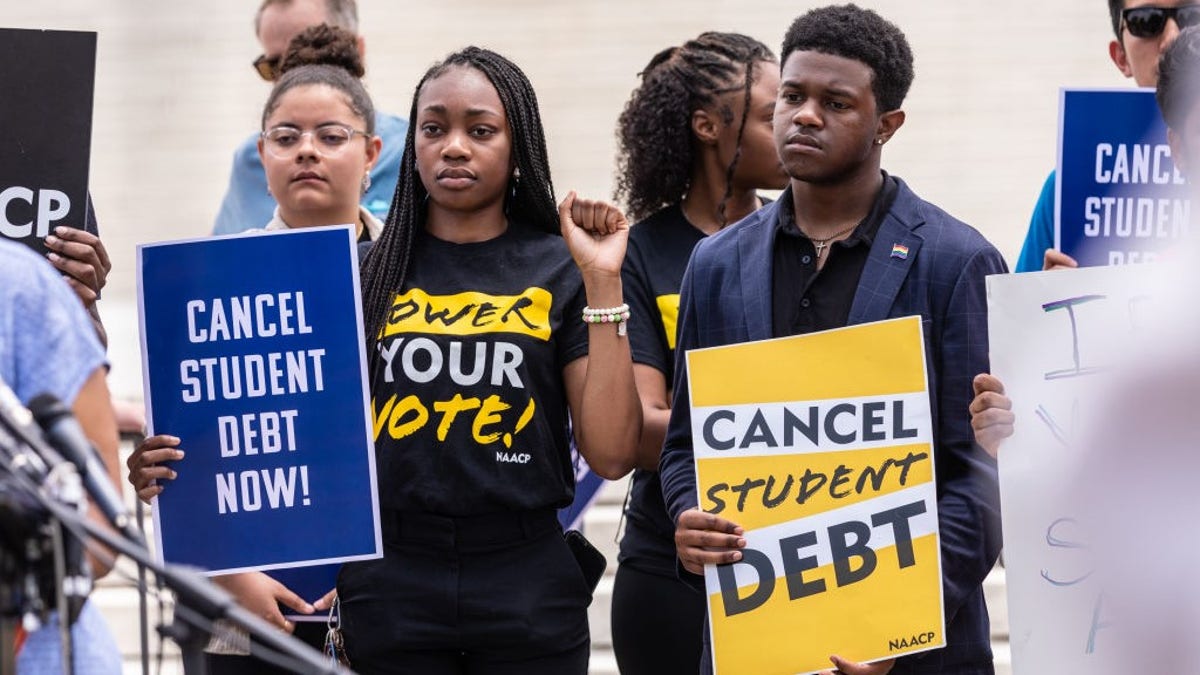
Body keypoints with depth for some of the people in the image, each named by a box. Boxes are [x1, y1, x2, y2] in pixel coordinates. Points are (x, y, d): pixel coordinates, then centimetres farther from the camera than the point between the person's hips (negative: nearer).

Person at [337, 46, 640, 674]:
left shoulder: (561, 272, 1)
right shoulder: (367, 271, 4)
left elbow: (610, 454, -7)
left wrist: (602, 280, -9)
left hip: (527, 582, -1)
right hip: (390, 581, 1)